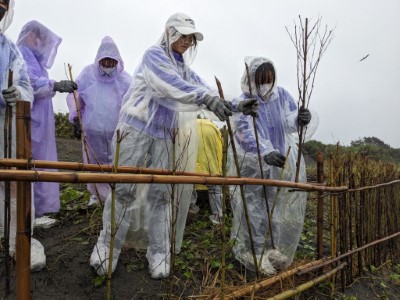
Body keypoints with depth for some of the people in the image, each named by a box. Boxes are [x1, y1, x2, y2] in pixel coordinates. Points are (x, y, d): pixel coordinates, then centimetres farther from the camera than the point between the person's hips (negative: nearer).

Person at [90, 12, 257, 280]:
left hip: (165, 135, 5)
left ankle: (159, 252, 10)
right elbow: (171, 85, -24)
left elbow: (205, 91, 8)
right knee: (124, 189, -2)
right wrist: (206, 99, -36)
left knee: (161, 193, 2)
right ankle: (108, 246, 11)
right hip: (137, 128, -5)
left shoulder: (185, 68, 17)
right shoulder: (154, 55, -4)